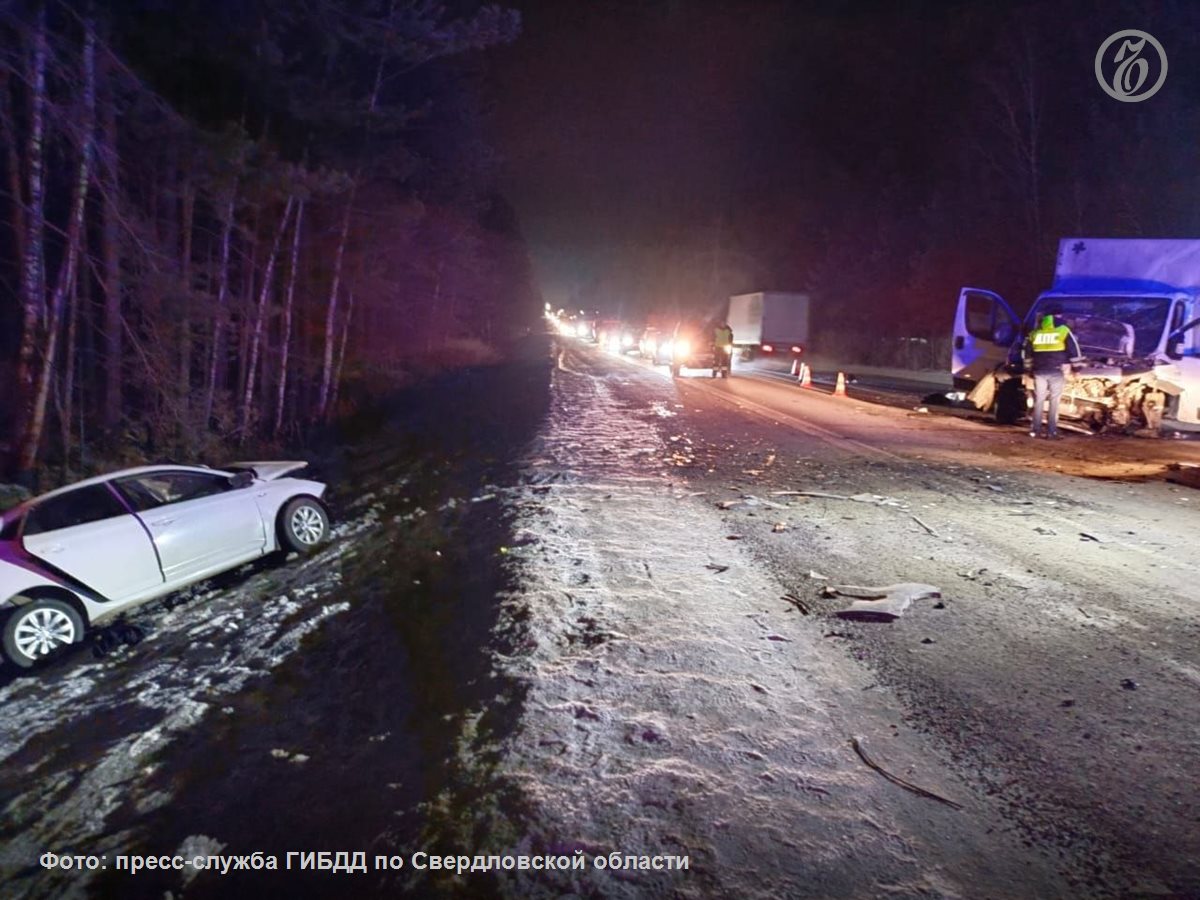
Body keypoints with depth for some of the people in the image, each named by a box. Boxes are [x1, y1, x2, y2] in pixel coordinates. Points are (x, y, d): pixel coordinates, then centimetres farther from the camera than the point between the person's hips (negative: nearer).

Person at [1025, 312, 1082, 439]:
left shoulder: (1035, 332, 10)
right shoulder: (1063, 331, -1)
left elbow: (1027, 351, 16)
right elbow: (1074, 349, -2)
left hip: (1039, 371, 3)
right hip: (1056, 371, -3)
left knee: (1038, 400, 10)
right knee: (1054, 402, 0)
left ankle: (1035, 430, 8)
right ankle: (1051, 431, -2)